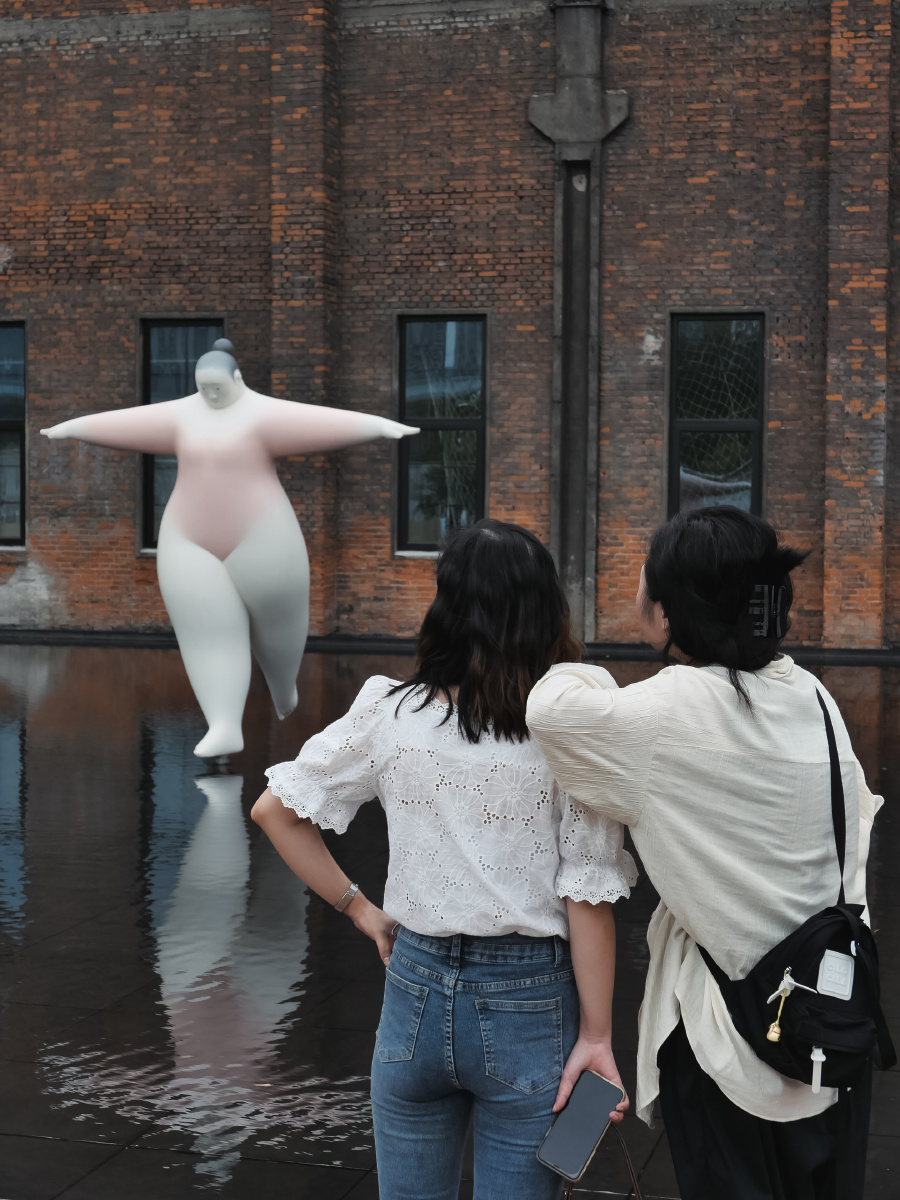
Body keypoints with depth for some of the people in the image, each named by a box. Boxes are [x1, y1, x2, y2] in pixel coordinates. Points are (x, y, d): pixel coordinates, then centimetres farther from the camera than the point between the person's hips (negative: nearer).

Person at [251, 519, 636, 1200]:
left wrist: (359, 908, 6)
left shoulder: (389, 715, -6)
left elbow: (275, 808, 0)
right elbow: (588, 896, -12)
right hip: (529, 1001, -2)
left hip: (417, 990, 2)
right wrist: (596, 1036, -4)